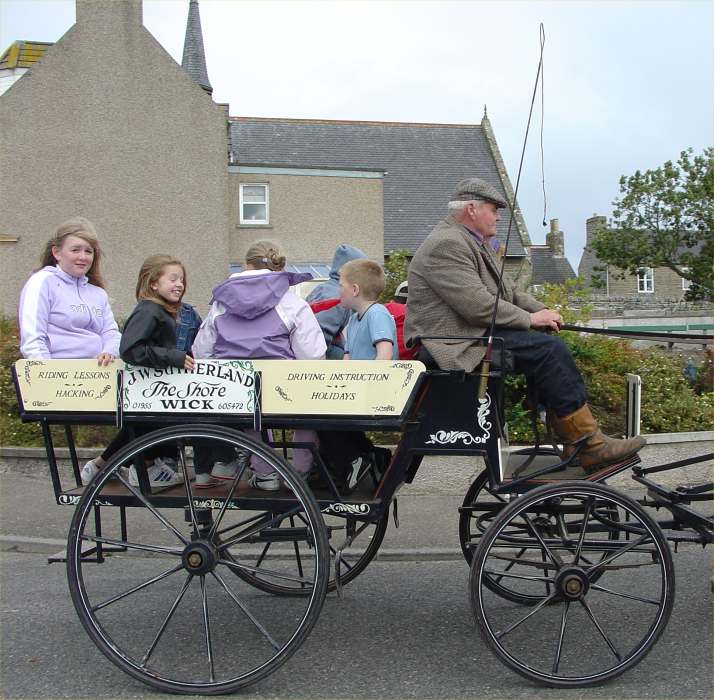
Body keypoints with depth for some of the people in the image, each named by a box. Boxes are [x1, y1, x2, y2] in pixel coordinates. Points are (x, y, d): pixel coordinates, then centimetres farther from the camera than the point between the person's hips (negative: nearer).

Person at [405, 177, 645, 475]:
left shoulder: (473, 242, 19)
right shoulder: (447, 244, -16)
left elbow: (507, 288, 20)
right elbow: (477, 305, -23)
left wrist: (542, 311, 3)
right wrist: (529, 318, -13)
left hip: (474, 332, 11)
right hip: (456, 344, -11)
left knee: (551, 347, -1)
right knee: (548, 348, -20)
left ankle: (574, 445, -3)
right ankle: (591, 447, -16)